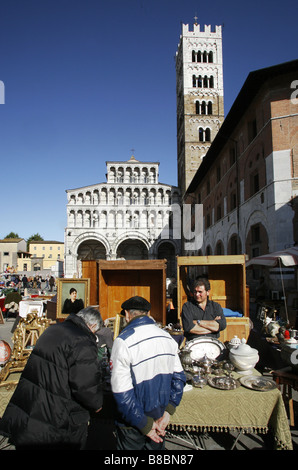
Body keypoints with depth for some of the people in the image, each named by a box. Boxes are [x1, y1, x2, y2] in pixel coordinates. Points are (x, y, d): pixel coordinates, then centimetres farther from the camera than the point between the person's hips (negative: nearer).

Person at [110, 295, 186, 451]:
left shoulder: (123, 341, -21)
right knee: (155, 446, 25)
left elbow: (122, 392, -22)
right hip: (159, 418, 5)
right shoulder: (167, 337, -3)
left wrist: (145, 425, -14)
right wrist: (168, 412, -1)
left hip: (133, 424, -4)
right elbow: (178, 377, 1)